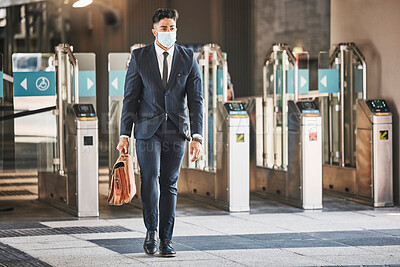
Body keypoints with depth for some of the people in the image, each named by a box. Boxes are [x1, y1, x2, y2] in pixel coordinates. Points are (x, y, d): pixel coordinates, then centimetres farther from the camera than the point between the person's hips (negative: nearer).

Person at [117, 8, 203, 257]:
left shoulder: (188, 58, 4)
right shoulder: (140, 57, 2)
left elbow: (196, 99, 3)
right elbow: (130, 97, 3)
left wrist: (197, 136, -5)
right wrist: (124, 134, -3)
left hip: (176, 130, 1)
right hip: (148, 129, -1)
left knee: (170, 184, 4)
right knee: (150, 177, -15)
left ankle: (166, 239, 9)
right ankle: (152, 232, -1)